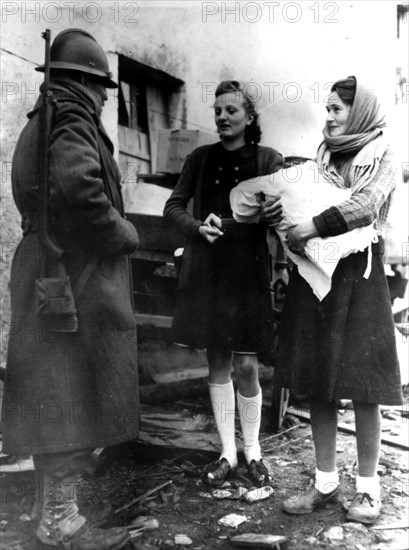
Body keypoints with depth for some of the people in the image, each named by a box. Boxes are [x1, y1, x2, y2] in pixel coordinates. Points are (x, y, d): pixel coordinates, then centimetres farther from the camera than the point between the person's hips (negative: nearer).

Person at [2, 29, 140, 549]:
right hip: (75, 280, -10)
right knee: (69, 396, 0)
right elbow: (76, 187, -32)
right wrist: (124, 233, -16)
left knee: (56, 400, 16)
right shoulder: (72, 122, -13)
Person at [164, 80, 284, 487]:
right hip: (205, 271, 3)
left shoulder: (268, 159, 2)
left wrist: (279, 213, -25)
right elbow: (173, 207, 7)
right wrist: (198, 226, -13)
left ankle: (252, 451, 21)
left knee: (245, 366, -1)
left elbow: (284, 212, -1)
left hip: (248, 272, -2)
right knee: (217, 363, 8)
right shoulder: (200, 158, 8)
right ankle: (227, 452, 22)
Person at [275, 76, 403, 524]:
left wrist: (311, 227, -20)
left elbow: (366, 205, -14)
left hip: (357, 274, -4)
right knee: (317, 383, 5)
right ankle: (325, 482, 17)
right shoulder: (321, 157, 18)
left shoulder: (382, 157, 4)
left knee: (362, 386, -1)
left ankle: (367, 487, 14)